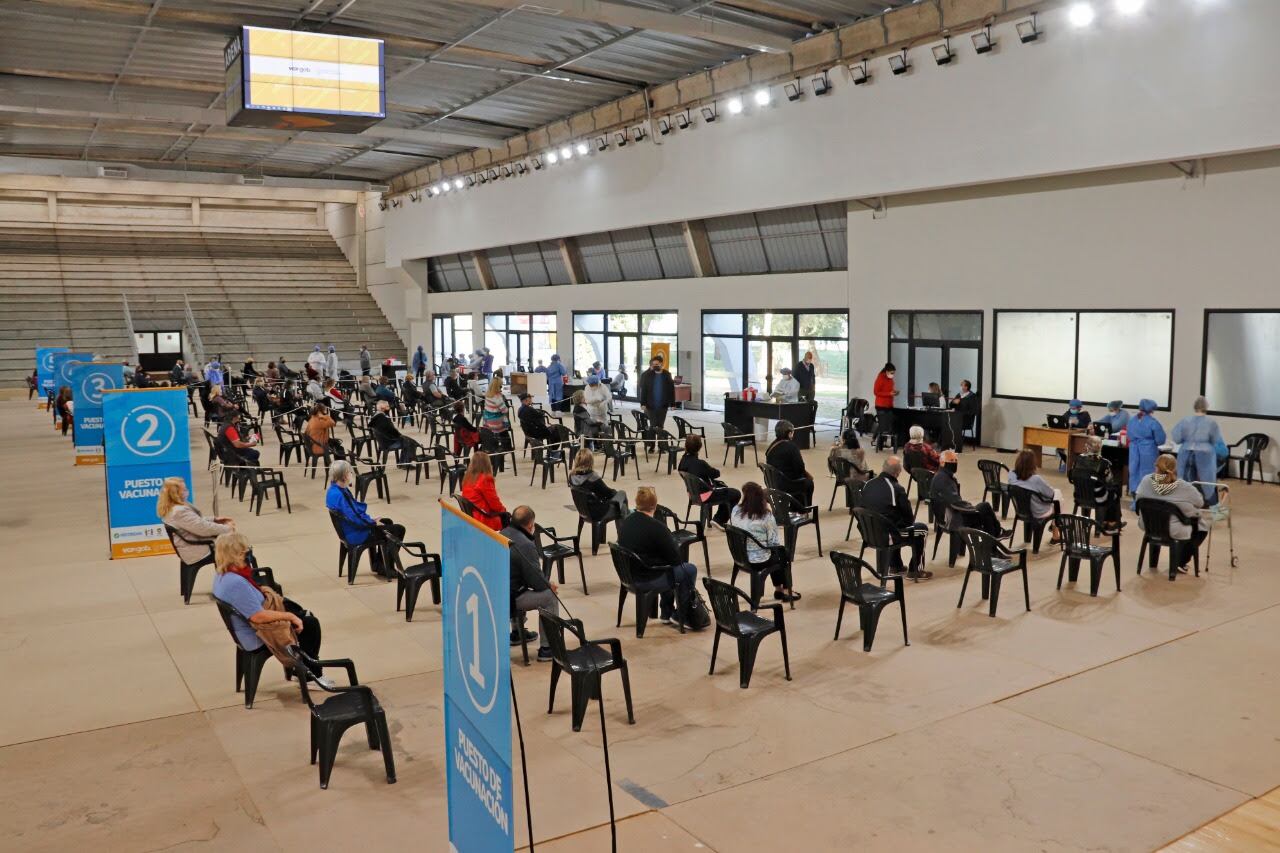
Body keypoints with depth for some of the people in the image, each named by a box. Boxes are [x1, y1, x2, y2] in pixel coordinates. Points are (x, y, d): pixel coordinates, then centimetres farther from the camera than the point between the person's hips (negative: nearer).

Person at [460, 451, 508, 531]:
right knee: (506, 516, 17)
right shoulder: (485, 480, -21)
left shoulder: (467, 478, 2)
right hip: (485, 519, -7)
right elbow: (494, 502, -15)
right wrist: (502, 509, 6)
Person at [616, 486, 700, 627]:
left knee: (669, 568, 31)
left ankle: (667, 612, 37)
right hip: (647, 580, -8)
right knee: (690, 570, 9)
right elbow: (676, 558, -16)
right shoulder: (656, 527, -22)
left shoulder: (625, 522, 1)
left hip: (629, 575, 8)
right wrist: (673, 541, 5)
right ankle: (682, 615, 18)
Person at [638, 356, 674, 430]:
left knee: (661, 426, 7)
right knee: (653, 426, 2)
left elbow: (671, 390, 1)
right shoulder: (647, 375, -1)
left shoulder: (667, 375, 0)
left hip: (663, 405, 1)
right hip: (651, 405, -1)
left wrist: (672, 403, -3)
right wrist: (643, 403, -8)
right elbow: (643, 390, -1)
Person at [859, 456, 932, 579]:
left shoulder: (868, 484, -2)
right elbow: (909, 518, -10)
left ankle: (895, 566, 41)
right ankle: (916, 571, 22)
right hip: (888, 535, -6)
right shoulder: (897, 488, -18)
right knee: (922, 529, 17)